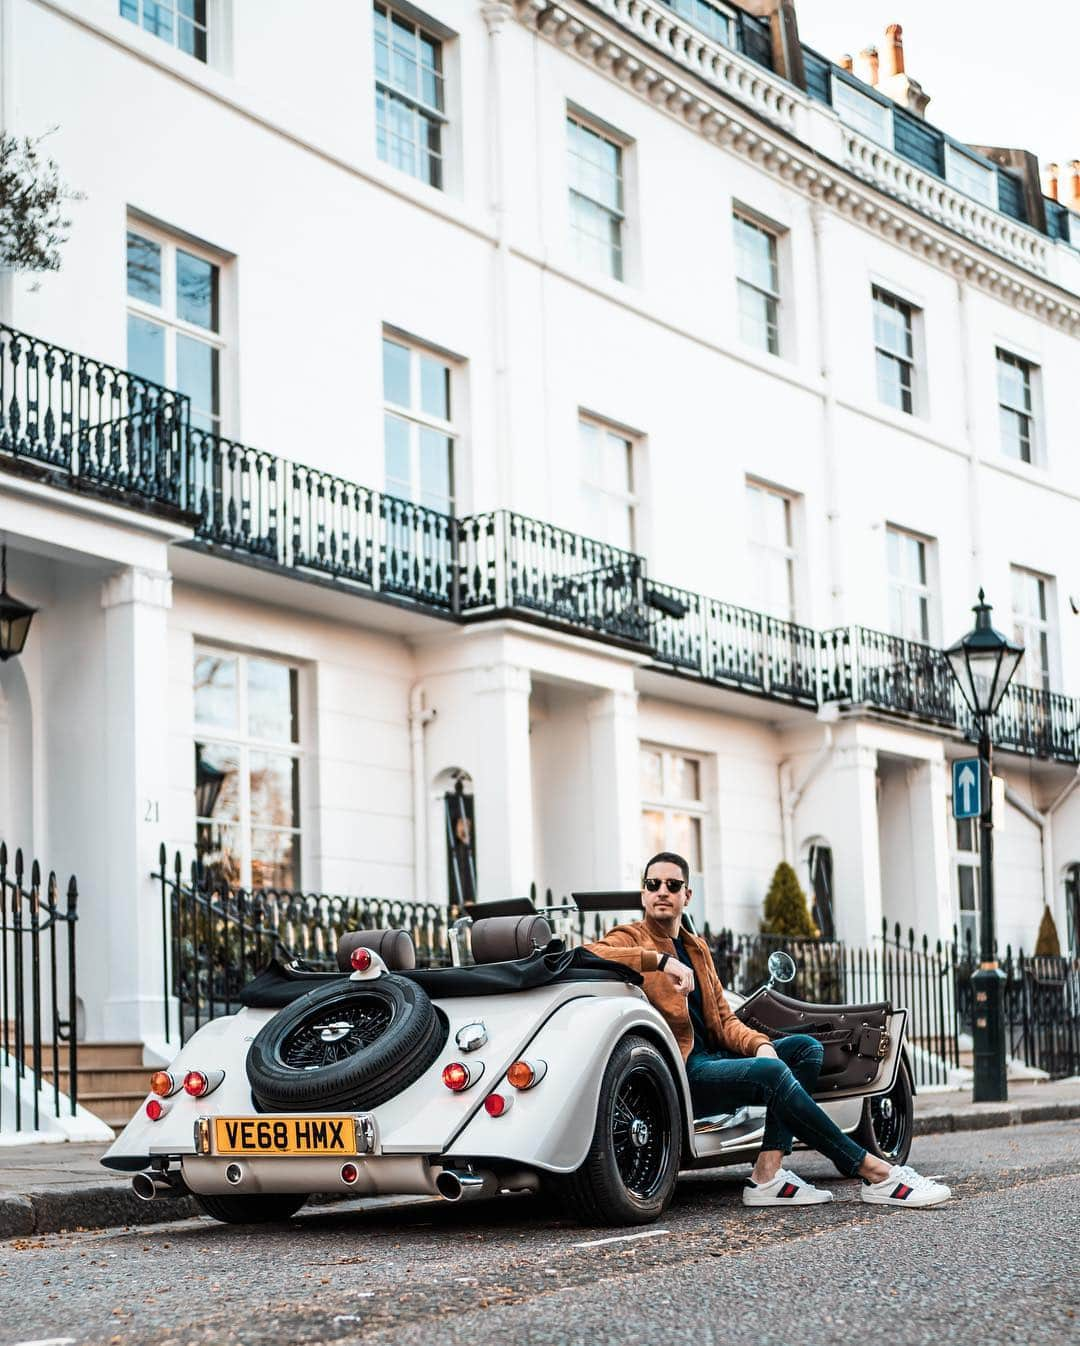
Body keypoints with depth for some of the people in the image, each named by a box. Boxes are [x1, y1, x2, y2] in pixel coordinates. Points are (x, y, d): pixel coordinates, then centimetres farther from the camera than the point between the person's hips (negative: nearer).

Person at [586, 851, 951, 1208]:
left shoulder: (697, 948, 24)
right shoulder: (630, 939, 2)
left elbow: (725, 1020, 19)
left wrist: (759, 1044, -3)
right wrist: (659, 959, -27)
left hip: (712, 1057, 9)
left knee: (806, 1047, -4)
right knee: (771, 1072, -29)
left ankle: (767, 1173, -20)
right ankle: (874, 1172, -24)